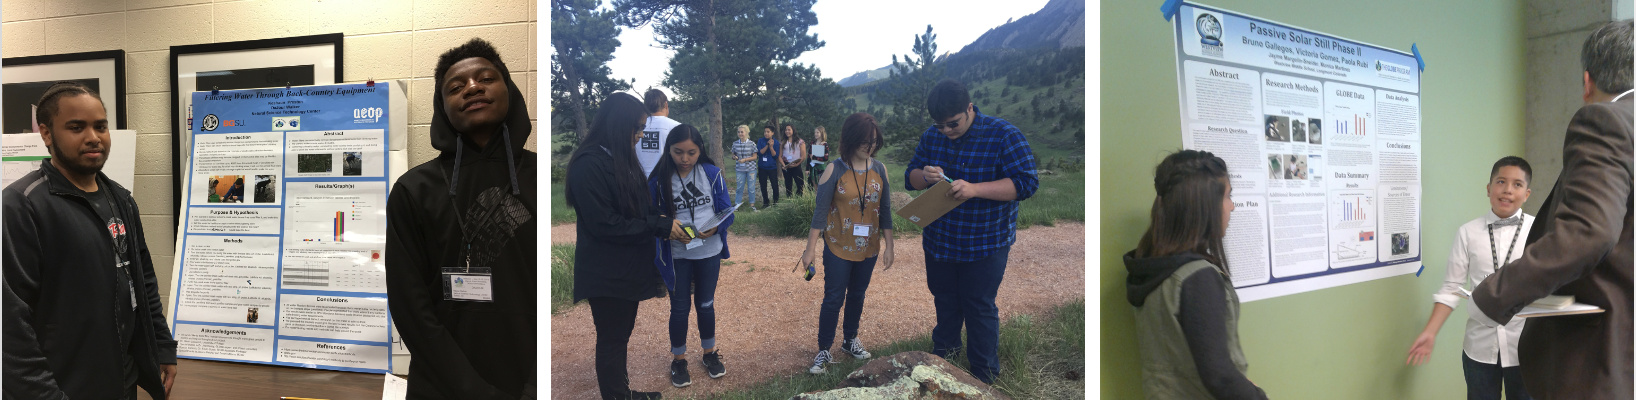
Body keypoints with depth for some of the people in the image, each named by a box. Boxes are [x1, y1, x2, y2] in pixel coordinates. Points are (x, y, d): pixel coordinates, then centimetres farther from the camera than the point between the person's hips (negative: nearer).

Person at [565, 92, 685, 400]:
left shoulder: (622, 158, 8)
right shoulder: (589, 164, -20)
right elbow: (603, 224, -23)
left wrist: (667, 221, -4)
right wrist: (661, 227, -20)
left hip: (628, 267, 9)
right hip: (606, 273, -9)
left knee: (622, 334, 19)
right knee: (611, 340, 3)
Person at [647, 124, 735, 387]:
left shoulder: (712, 173, -9)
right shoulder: (659, 179, -10)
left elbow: (727, 213, -6)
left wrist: (714, 229, -26)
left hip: (709, 252, 1)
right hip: (677, 255, -1)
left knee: (705, 304, 17)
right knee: (680, 307, 11)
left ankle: (709, 353, 36)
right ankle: (678, 359, 29)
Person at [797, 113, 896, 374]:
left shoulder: (879, 169, -2)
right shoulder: (835, 170, -13)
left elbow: (885, 211, 4)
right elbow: (820, 211, -12)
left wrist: (888, 246, 3)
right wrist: (810, 249, -13)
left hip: (868, 247, 4)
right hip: (838, 247, -4)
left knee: (857, 295, 18)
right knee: (833, 299, 1)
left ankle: (850, 340, 35)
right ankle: (824, 351, 12)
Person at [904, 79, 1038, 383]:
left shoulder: (1002, 135, -18)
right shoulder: (932, 136, -1)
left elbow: (1027, 183, -23)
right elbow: (909, 178, 6)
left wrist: (975, 189, -35)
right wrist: (925, 176, -20)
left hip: (985, 244, -5)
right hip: (938, 241, 5)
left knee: (979, 307, 5)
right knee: (944, 300, 22)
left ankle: (984, 375, 21)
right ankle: (943, 348, 45)